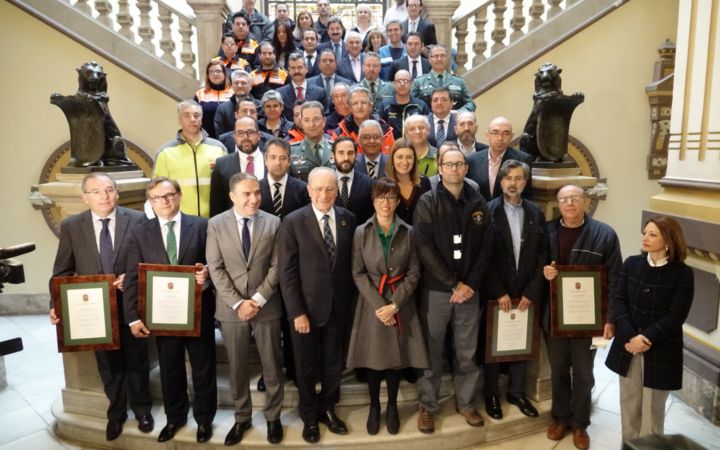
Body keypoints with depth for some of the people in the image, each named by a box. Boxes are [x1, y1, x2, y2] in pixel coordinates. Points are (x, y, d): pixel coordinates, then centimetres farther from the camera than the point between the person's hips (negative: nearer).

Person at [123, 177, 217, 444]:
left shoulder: (202, 226, -3)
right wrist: (133, 317, -7)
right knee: (170, 369, 17)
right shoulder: (140, 233, 1)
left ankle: (204, 419, 33)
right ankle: (175, 417, 40)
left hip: (198, 310, -1)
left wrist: (207, 272, -22)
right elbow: (132, 279, -2)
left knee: (203, 367, 13)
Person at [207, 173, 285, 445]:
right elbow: (215, 269, -6)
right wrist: (238, 302, -12)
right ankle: (242, 418, 32)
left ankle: (273, 417, 30)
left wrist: (258, 299, -12)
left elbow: (276, 267, -4)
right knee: (237, 367, 13)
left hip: (266, 306, 0)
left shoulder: (273, 223, -2)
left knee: (272, 366, 11)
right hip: (231, 308, 0)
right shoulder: (216, 224, -3)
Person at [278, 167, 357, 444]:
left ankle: (328, 410, 41)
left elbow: (350, 263, 5)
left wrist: (350, 300, 3)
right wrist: (297, 312, -14)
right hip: (306, 307, -3)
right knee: (307, 367, 15)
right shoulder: (293, 222, -11)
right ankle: (310, 417, 37)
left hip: (339, 306, 3)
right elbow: (287, 272, -11)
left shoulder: (348, 219, 0)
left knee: (334, 363, 17)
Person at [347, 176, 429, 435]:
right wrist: (378, 305, -14)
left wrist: (394, 305, -13)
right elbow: (358, 273, -4)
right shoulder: (361, 232, -2)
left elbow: (414, 273, -3)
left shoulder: (408, 232, -1)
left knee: (396, 358, 9)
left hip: (400, 305, 1)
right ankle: (374, 407, 28)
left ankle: (392, 407, 29)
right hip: (371, 304, 0)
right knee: (372, 358, 8)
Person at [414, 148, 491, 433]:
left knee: (467, 352, 12)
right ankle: (428, 406, 23)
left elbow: (485, 247, 4)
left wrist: (471, 283, -8)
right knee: (432, 352, 7)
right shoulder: (427, 202, -4)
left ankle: (465, 402, 31)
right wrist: (453, 284, -14)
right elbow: (425, 248, -11)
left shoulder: (478, 203, 6)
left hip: (469, 289, 3)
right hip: (436, 289, -2)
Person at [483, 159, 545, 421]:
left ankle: (516, 392, 32)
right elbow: (485, 256, -10)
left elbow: (542, 256, 3)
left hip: (526, 294, 3)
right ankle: (492, 394, 27)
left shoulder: (536, 214, 4)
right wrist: (499, 293, -13)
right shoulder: (488, 211, -7)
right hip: (496, 294, -3)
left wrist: (531, 293, -5)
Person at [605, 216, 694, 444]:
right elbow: (618, 301, -4)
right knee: (629, 402, 16)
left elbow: (676, 315, -13)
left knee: (652, 407, 10)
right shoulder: (631, 264, -1)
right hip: (628, 346, 3)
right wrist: (629, 336, -15)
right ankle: (628, 444, 34)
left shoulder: (682, 273, -10)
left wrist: (646, 338, -18)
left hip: (660, 351, -3)